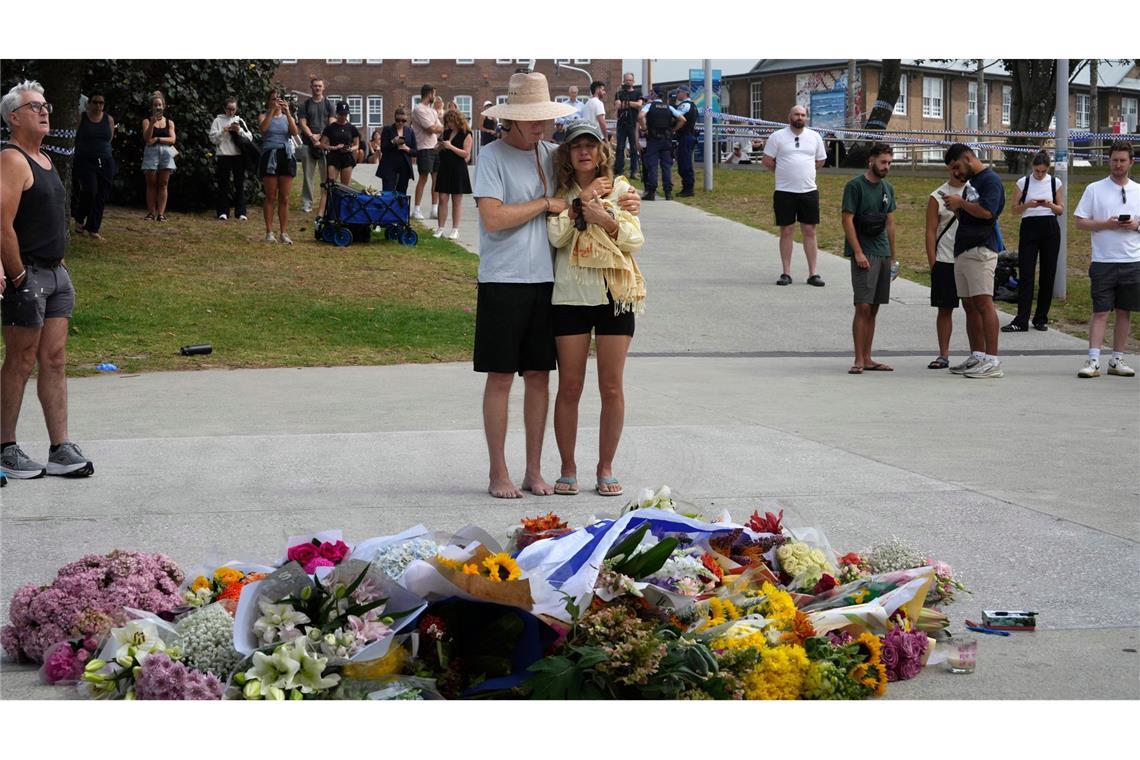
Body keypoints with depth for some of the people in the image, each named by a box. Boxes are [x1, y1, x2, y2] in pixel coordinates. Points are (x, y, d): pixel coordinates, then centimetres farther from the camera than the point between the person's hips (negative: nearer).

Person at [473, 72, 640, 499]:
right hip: (503, 280, -6)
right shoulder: (493, 157, -7)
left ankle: (534, 471, 16)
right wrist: (546, 204, -11)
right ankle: (498, 473, 7)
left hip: (544, 279, 6)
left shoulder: (549, 154, 11)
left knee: (539, 376, 8)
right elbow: (493, 218, -17)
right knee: (500, 377, 0)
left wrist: (625, 202, 6)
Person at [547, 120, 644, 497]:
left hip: (615, 294, 0)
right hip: (570, 295, 0)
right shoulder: (561, 194, 7)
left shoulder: (620, 189, 7)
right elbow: (556, 236, -10)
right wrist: (582, 199, -9)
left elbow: (635, 239, -1)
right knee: (569, 387, 1)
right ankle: (568, 468, 11)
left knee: (612, 387, 2)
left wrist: (605, 219, -15)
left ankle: (606, 467, 12)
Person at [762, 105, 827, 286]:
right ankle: (786, 273, 8)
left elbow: (820, 161, 16)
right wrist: (784, 173, 5)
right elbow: (766, 160, 2)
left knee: (810, 232, 2)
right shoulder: (777, 137, -1)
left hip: (809, 191, 2)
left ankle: (813, 273, 5)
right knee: (786, 232, 2)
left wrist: (802, 173, 10)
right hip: (784, 192, -2)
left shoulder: (815, 137, 7)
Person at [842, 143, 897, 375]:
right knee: (863, 307, -11)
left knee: (873, 309, 8)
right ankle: (859, 360, -9)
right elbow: (847, 220, -10)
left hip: (883, 253, 7)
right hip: (864, 254, -7)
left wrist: (893, 257, 16)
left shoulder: (887, 188, 14)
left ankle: (867, 358, 11)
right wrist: (858, 252, -16)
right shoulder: (855, 186, -6)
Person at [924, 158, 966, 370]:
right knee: (945, 309, 4)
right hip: (944, 261, -1)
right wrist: (932, 263, -5)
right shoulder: (937, 197, 2)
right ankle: (943, 355, 10)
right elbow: (931, 231, 0)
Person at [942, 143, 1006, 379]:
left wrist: (961, 203, -10)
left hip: (980, 250, -10)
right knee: (969, 305, 10)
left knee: (983, 303, -13)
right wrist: (956, 208, 8)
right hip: (963, 251, 10)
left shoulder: (990, 180, -7)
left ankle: (992, 361, -15)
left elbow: (987, 211, -21)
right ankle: (977, 357, 15)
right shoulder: (971, 182, 22)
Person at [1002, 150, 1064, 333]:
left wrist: (1050, 205, -13)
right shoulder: (1023, 183, 2)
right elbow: (1015, 209, 4)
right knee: (1025, 274, -7)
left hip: (1050, 229, 1)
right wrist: (1028, 204, -16)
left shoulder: (1055, 183, 4)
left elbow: (1061, 210, 8)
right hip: (1029, 228, -1)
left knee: (1048, 274, 2)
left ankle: (1041, 318, 11)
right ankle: (1021, 321, -9)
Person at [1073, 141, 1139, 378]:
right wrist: (1106, 224, -13)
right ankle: (1093, 361, -7)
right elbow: (1080, 222, 0)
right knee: (1100, 312, -6)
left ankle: (1117, 360, 15)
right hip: (1103, 261, -3)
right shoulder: (1094, 189, 3)